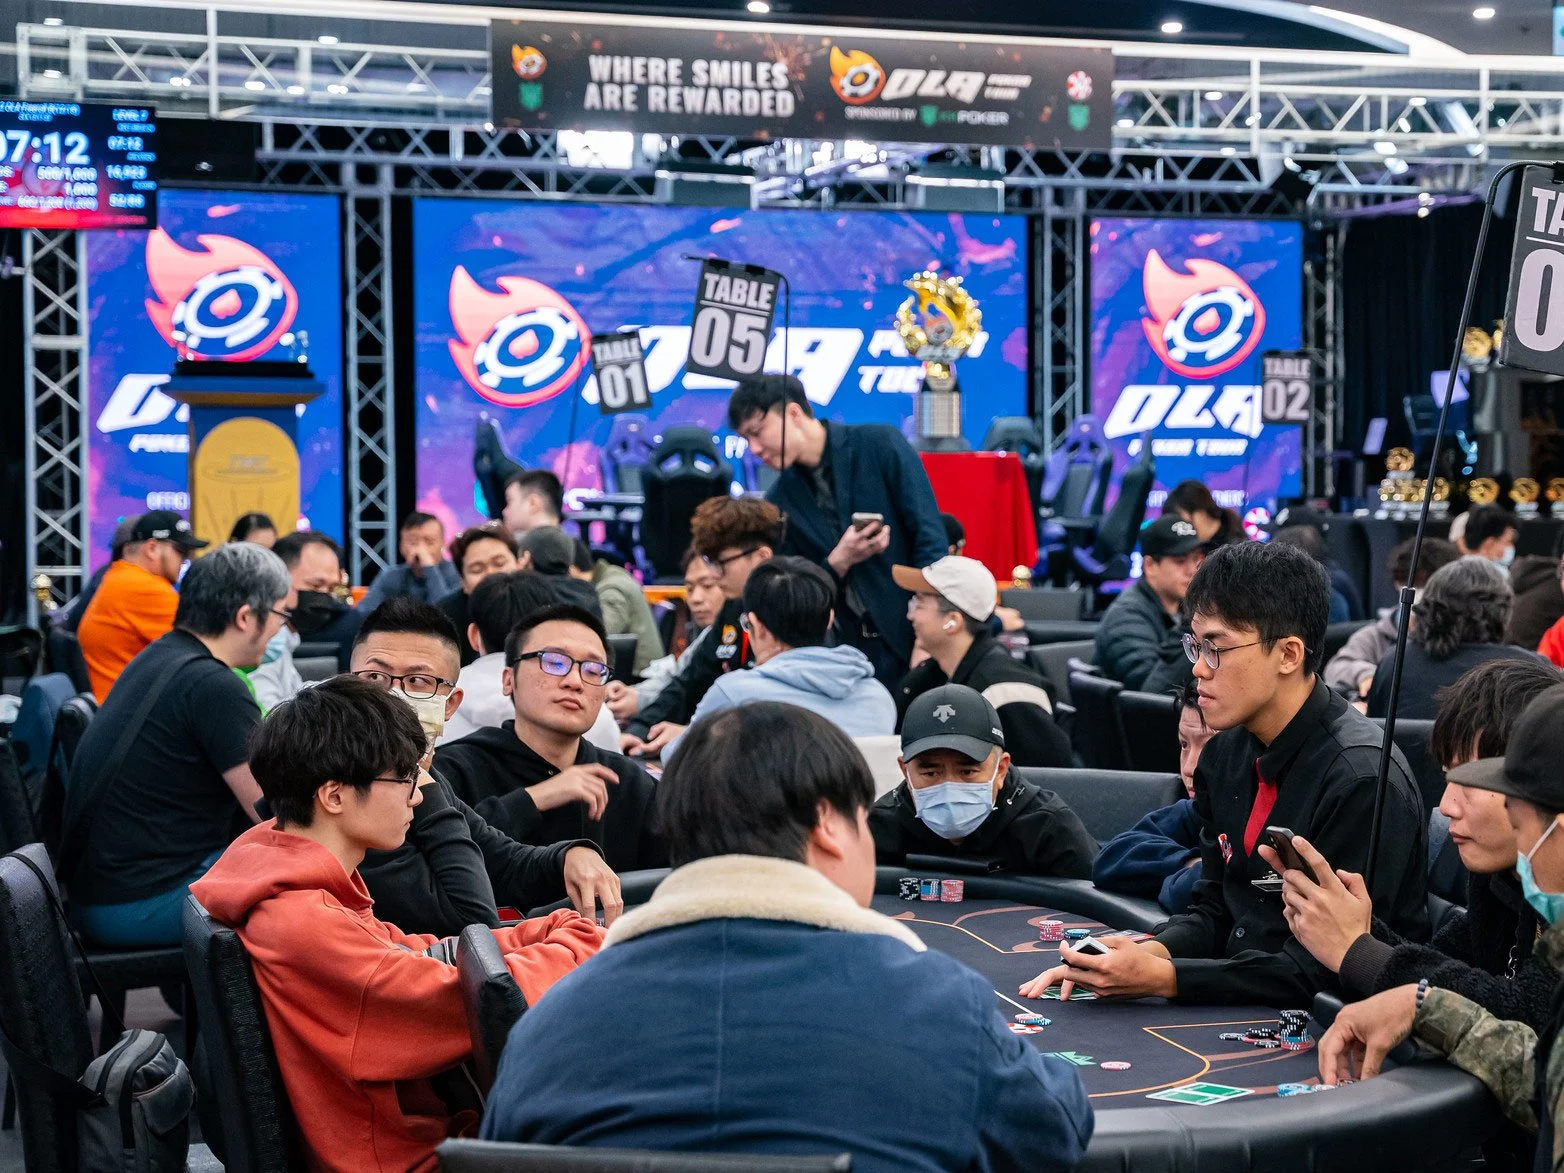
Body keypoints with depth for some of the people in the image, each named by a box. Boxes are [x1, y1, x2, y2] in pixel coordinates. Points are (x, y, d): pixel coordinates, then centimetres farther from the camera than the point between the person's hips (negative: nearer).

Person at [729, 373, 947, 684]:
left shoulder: (881, 445, -3)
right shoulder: (781, 501, 7)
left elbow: (929, 536, -7)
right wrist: (838, 562, -13)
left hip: (913, 634, -3)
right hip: (853, 652, 3)